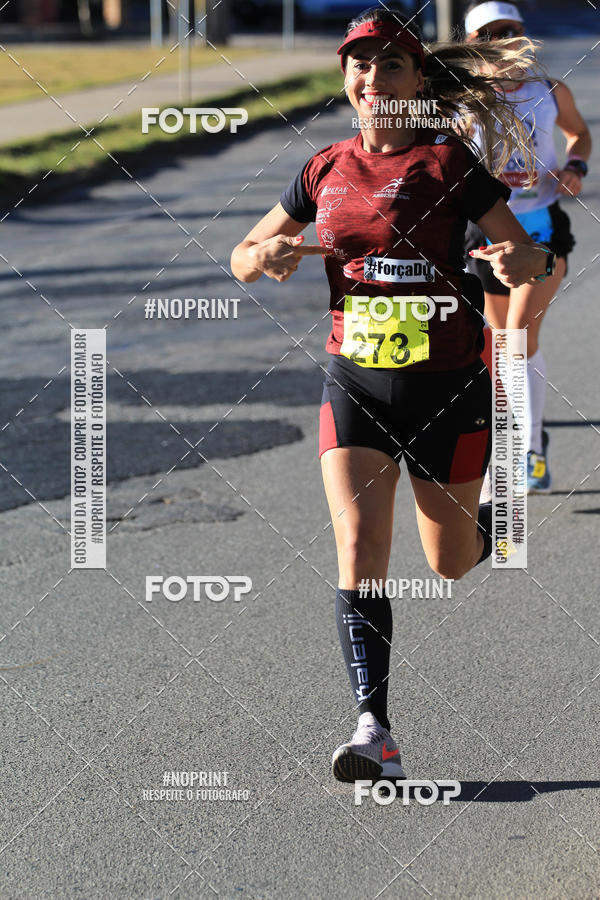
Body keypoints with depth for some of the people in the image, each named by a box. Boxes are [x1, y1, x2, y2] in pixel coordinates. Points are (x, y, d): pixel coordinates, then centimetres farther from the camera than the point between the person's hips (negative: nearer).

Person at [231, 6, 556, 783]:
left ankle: (496, 523, 47)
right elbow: (242, 258, 13)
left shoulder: (447, 161, -4)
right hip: (355, 380, 2)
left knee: (451, 565, 11)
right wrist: (267, 255, -10)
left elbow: (531, 252, -5)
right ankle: (374, 732, -12)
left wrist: (516, 262, -28)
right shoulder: (326, 171, 6)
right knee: (359, 556, -13)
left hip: (447, 380, -2)